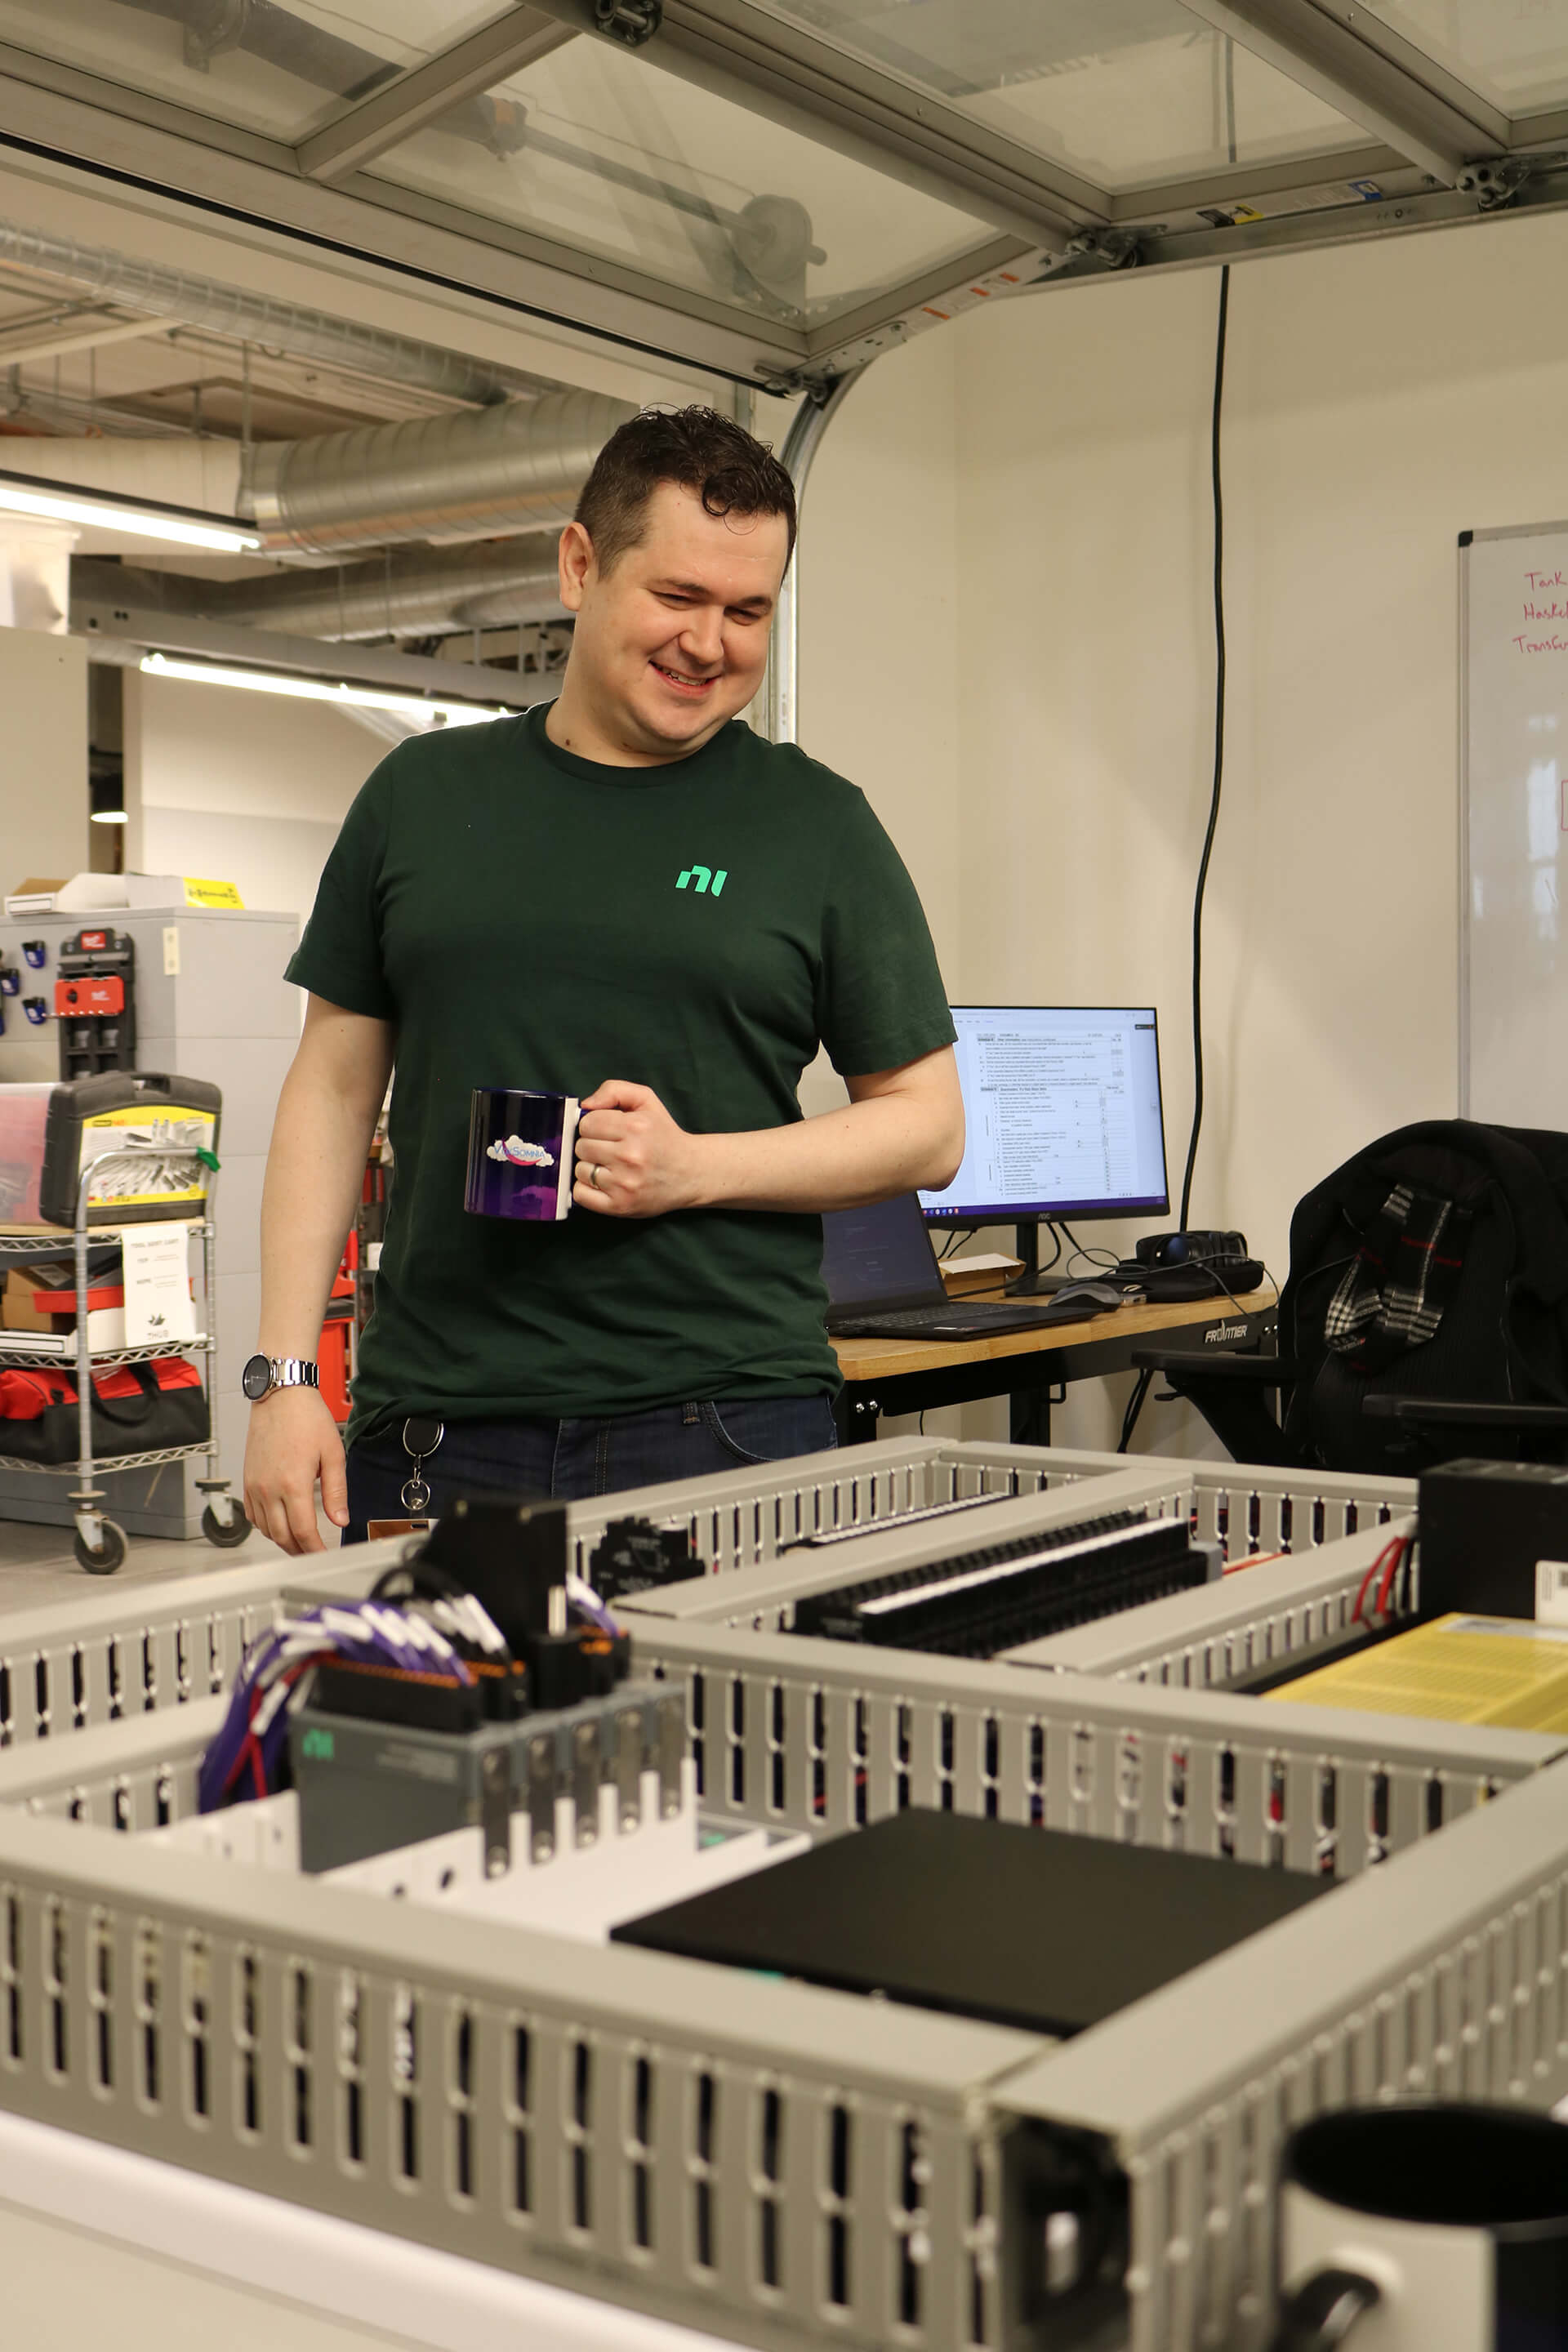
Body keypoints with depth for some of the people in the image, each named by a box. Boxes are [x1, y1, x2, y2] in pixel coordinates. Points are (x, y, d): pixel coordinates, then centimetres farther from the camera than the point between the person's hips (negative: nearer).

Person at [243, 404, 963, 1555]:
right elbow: (333, 1089, 12)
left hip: (726, 1429, -1)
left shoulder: (818, 824, 5)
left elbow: (929, 1127, 5)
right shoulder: (423, 794, 10)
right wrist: (284, 1375, 4)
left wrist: (695, 1167, -11)